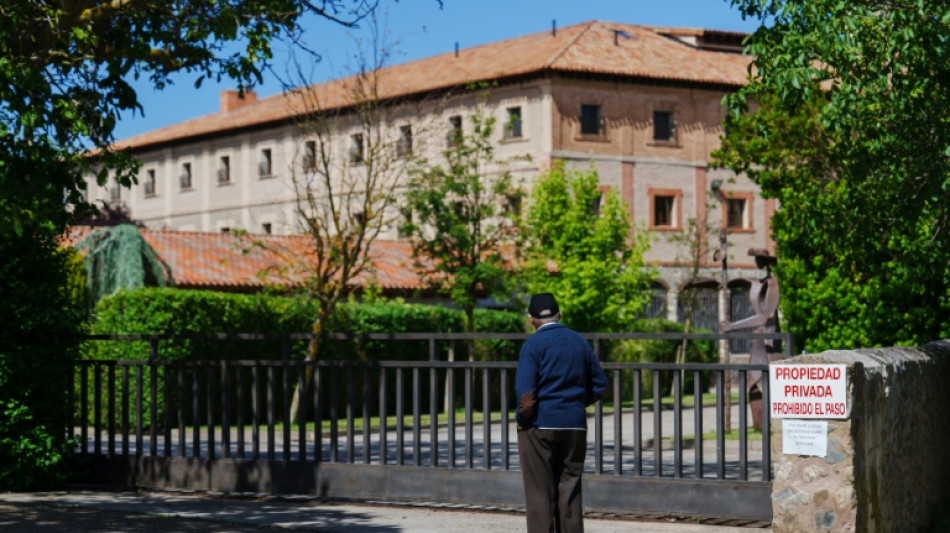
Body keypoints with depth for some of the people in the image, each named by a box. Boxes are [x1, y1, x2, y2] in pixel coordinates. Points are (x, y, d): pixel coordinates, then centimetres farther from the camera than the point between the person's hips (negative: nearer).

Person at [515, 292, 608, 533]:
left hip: (539, 425, -4)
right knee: (570, 492, 9)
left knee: (539, 494, 1)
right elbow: (600, 387, 11)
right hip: (575, 425, 4)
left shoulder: (533, 344, -9)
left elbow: (526, 394, -18)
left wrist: (522, 416, -2)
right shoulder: (580, 342, 7)